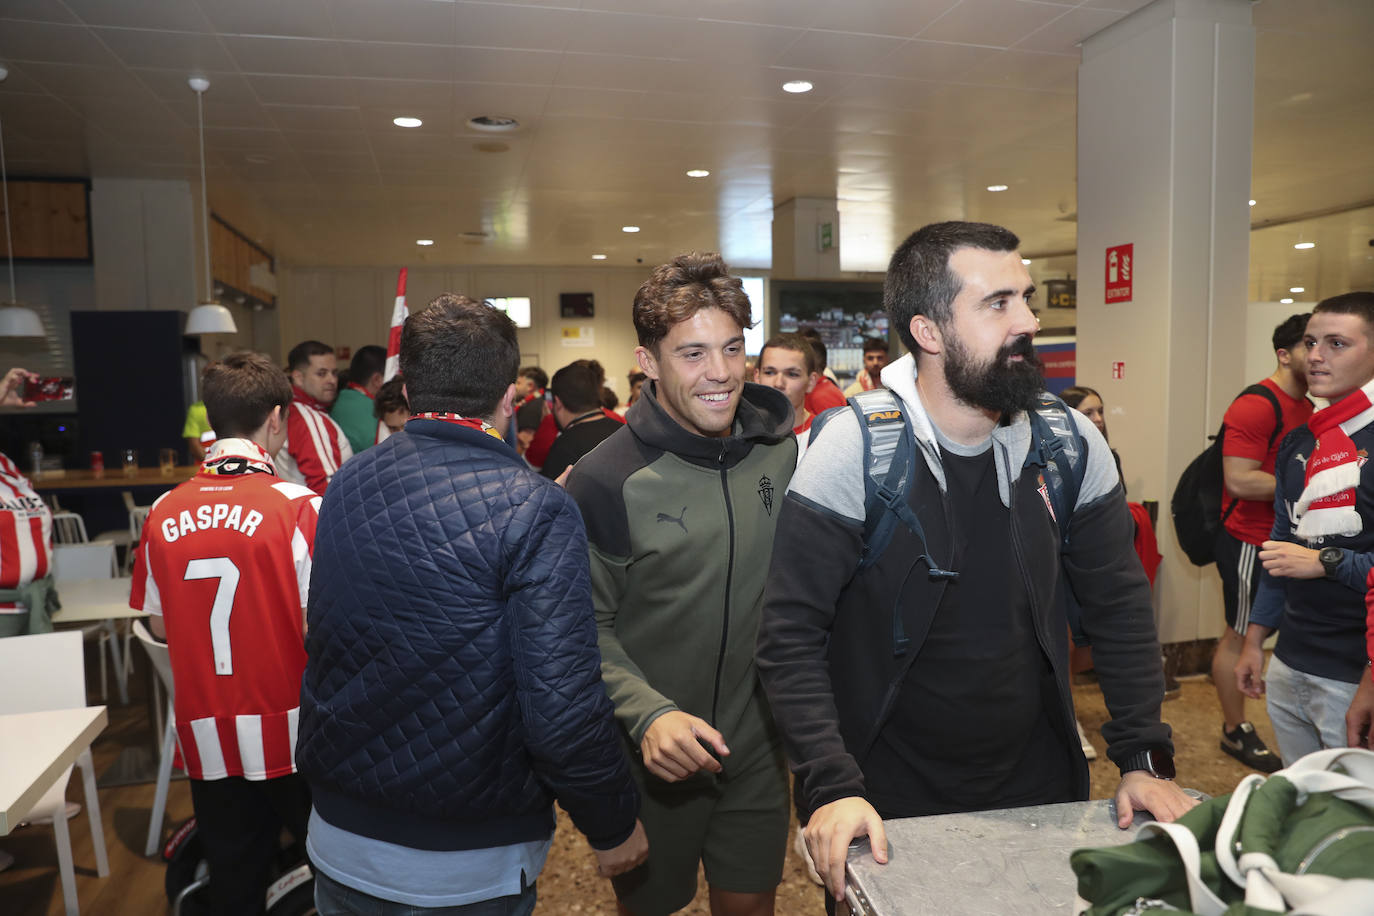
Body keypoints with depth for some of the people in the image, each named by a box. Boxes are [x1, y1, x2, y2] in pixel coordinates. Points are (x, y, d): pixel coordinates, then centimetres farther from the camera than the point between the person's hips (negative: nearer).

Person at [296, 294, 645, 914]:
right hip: (469, 866, -5)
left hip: (340, 842, 6)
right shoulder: (534, 511, -22)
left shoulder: (344, 487, -3)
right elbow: (562, 710, -25)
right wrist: (614, 826, -11)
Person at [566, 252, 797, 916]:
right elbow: (590, 628, -13)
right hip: (650, 757, -3)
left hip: (759, 749, 3)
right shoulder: (606, 479, -18)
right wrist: (649, 713, -27)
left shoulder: (781, 452, -3)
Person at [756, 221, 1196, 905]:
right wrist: (832, 787, -25)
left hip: (1041, 786, 4)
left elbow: (1119, 609, 3)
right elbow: (792, 636, -18)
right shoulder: (851, 451, -19)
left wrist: (1145, 758, -4)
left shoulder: (1071, 444, -6)